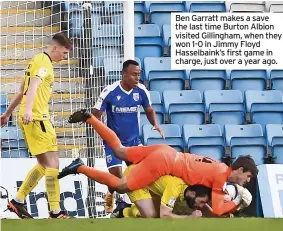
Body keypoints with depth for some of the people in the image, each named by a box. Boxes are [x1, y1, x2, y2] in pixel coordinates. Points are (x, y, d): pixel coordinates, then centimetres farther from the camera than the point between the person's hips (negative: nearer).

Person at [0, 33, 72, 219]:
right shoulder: (44, 62, -9)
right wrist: (28, 109, -40)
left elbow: (22, 91, 28)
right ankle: (56, 212, -11)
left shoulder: (39, 60, 22)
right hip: (36, 118, -10)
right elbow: (33, 86, -25)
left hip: (31, 118, 10)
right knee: (52, 164, -10)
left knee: (44, 164, 16)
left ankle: (18, 201, 18)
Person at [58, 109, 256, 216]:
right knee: (121, 186, -7)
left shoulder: (220, 168, 12)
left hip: (166, 152, 8)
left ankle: (89, 118, 19)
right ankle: (80, 168, -9)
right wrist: (238, 203, -5)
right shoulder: (222, 175, -13)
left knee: (120, 151, 20)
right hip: (165, 162, -8)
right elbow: (218, 210, -17)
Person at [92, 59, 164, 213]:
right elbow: (96, 115, -12)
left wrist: (155, 124, -12)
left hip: (134, 140, 3)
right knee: (116, 176, -9)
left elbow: (149, 110, 8)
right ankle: (110, 196, 24)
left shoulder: (141, 91, -10)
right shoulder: (110, 92, -20)